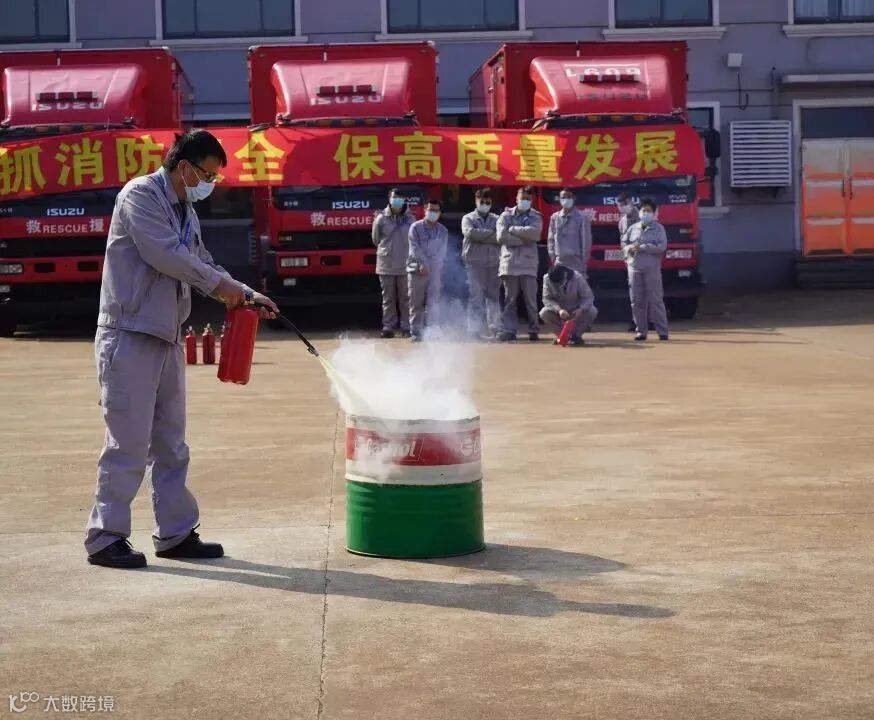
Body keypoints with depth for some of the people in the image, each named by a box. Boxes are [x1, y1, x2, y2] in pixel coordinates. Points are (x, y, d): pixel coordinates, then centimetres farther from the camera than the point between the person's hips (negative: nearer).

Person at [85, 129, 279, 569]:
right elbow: (164, 253, -19)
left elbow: (201, 265, 23)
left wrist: (247, 296, 12)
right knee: (129, 442, -7)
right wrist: (219, 284, -9)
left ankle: (176, 534, 19)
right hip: (130, 335, -9)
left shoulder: (185, 211, 17)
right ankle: (105, 537, 1)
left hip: (166, 337, 9)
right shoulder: (141, 195, -9)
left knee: (171, 443, 12)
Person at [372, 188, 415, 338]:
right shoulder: (381, 219, -2)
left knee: (405, 298, 4)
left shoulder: (411, 219, 0)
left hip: (405, 265, 0)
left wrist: (404, 252, 8)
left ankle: (406, 327, 9)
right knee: (388, 298, 6)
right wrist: (387, 250, 12)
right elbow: (376, 239, 9)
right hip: (386, 265, 0)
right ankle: (388, 326, 12)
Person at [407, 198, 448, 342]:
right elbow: (415, 248, -6)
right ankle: (415, 332, 3)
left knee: (434, 303, -2)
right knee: (416, 303, 0)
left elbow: (441, 252, 3)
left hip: (435, 270, 2)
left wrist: (430, 266, -9)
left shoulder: (443, 231, 10)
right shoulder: (416, 227, 2)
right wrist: (423, 264, -17)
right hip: (417, 269, -2)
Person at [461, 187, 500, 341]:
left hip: (493, 263, 3)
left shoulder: (496, 219, 14)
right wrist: (491, 234, -9)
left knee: (493, 296, 7)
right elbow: (470, 232, -13)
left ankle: (494, 328, 11)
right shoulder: (468, 218, 8)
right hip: (475, 263, -3)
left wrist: (481, 236, -11)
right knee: (476, 297, -6)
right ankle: (475, 329, -6)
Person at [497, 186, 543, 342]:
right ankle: (508, 331, 4)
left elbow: (534, 233, -13)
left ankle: (534, 331, 7)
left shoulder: (536, 217, 9)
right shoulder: (506, 216, 8)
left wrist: (513, 230, -7)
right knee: (509, 300, 2)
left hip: (528, 264, 0)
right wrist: (525, 239, -7)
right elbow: (502, 237, -7)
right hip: (509, 263, 0)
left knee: (531, 300, 1)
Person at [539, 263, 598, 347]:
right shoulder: (547, 278, -22)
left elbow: (588, 296, -21)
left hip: (576, 310, -1)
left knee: (592, 311, -28)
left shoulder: (577, 277, -26)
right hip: (558, 309, 1)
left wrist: (581, 309, -40)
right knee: (544, 313, -29)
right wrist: (559, 310, -39)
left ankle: (576, 336, -9)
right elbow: (547, 299, -22)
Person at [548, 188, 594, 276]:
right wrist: (552, 255, 4)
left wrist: (584, 259, -7)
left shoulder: (581, 217, -4)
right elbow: (551, 238, 12)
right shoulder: (555, 217, 8)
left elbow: (586, 239, -4)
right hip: (560, 261, 4)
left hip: (576, 261, -4)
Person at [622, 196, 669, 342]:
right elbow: (623, 243, 16)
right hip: (634, 268, 4)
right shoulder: (633, 228, 14)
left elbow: (662, 246, -11)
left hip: (652, 269, -4)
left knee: (656, 300, -5)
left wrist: (642, 247, -16)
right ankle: (641, 331, 11)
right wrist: (630, 248, -8)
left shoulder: (658, 228, 1)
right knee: (637, 301, 4)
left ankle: (662, 331, -2)